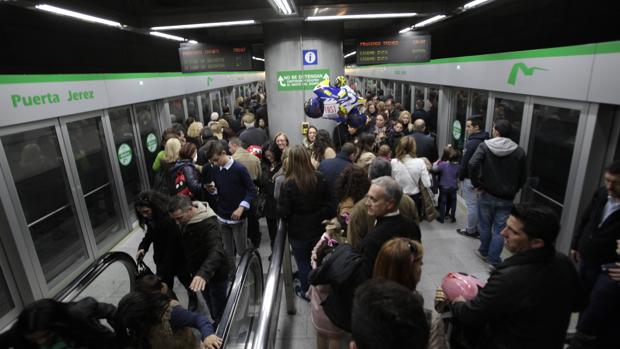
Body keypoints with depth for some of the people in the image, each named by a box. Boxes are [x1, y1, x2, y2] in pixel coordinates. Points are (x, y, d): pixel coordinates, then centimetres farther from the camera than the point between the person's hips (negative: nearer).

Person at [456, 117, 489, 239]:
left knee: (471, 205, 3)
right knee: (479, 204, 16)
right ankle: (478, 229, 27)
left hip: (470, 178, -8)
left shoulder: (471, 143, -20)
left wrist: (460, 176, -2)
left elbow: (464, 162, -16)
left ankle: (470, 230, 15)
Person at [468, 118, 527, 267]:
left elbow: (473, 164, -24)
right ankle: (493, 261, 12)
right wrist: (513, 190, 13)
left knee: (485, 226, 17)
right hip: (507, 198, 1)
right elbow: (523, 176, 1)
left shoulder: (485, 146, -10)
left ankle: (484, 252, 34)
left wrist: (476, 183, -12)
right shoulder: (519, 151, -4)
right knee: (499, 230, 7)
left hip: (487, 195, -1)